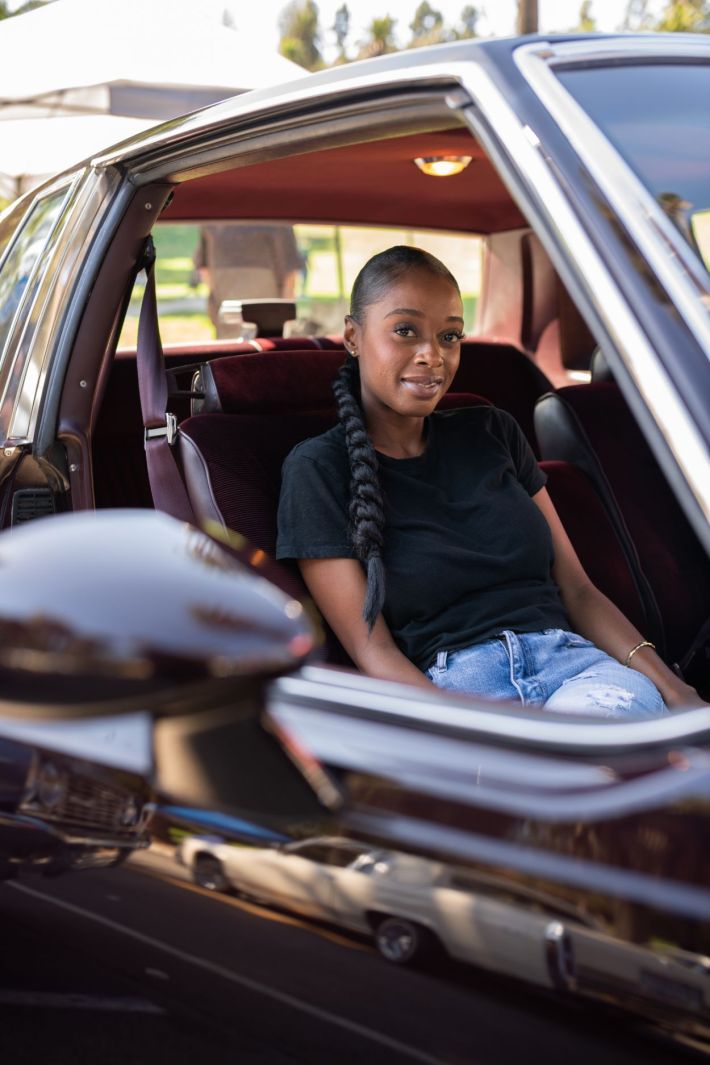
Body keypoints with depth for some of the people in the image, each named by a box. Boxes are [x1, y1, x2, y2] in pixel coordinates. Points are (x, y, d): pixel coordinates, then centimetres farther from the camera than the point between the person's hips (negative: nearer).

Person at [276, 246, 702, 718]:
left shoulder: (492, 433, 18)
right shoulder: (319, 468, 5)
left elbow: (577, 590, 15)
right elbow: (373, 651, -3)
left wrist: (666, 682, -4)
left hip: (573, 659, 4)